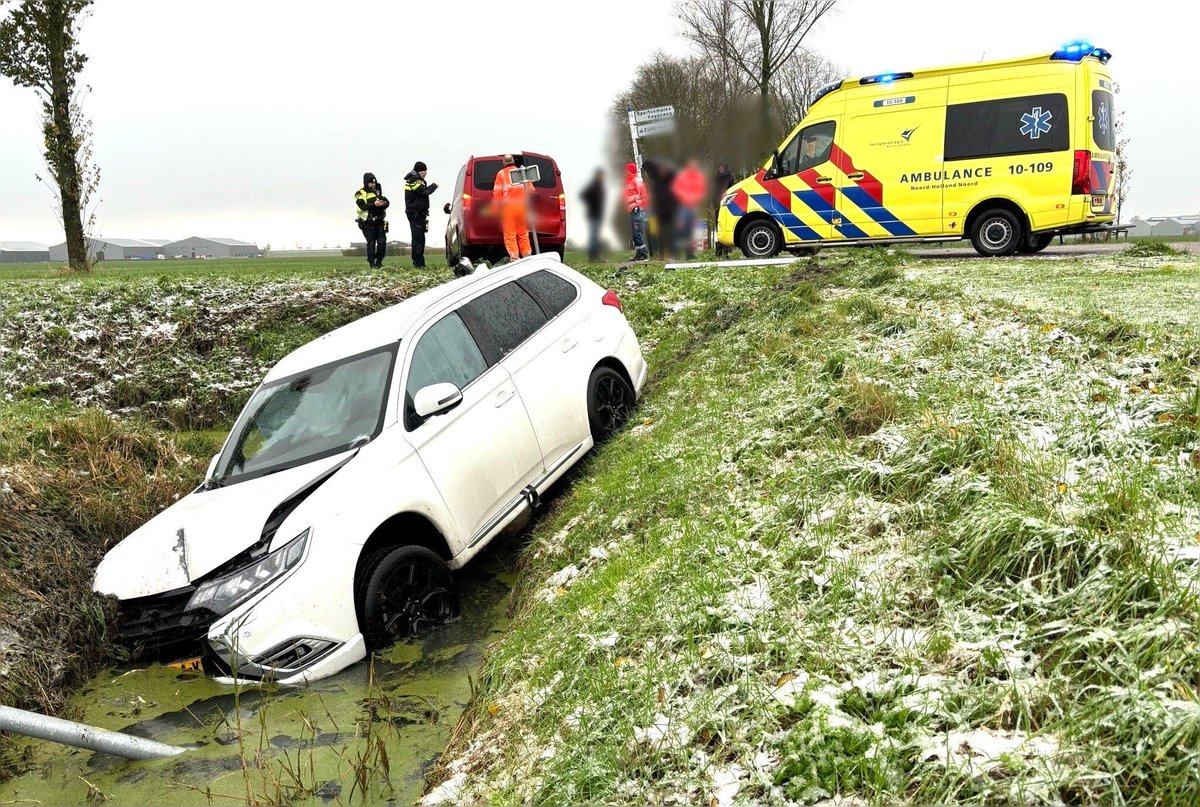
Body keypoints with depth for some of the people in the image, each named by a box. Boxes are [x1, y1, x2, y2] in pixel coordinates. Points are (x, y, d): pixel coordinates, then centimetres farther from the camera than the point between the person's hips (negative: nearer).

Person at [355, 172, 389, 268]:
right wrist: (374, 204, -29)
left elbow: (386, 202, 3)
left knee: (382, 242, -1)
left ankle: (379, 262, 12)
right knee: (371, 243, -4)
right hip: (367, 223, -5)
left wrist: (383, 203, -20)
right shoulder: (360, 193, -1)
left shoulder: (378, 192, 17)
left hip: (379, 222, 5)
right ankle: (371, 263, 4)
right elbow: (363, 206, -17)